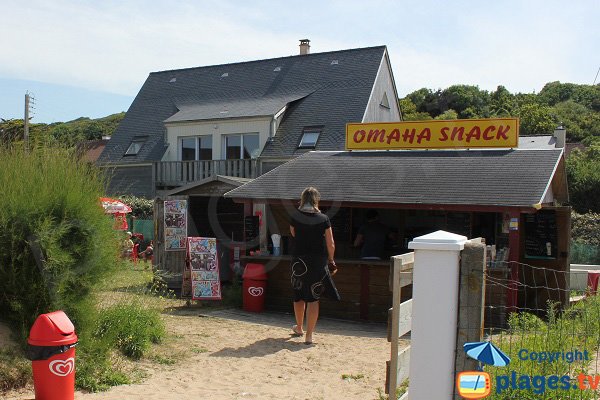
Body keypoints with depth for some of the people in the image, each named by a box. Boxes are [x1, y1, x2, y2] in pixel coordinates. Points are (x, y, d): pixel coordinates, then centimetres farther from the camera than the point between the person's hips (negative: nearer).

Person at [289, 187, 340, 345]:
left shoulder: (295, 216, -4)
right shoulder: (323, 219, -7)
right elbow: (331, 244, -5)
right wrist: (331, 261, 8)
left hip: (299, 260, 2)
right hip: (318, 261, -2)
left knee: (298, 296, 19)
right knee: (313, 298, 3)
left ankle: (299, 328, 38)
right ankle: (309, 335, 3)